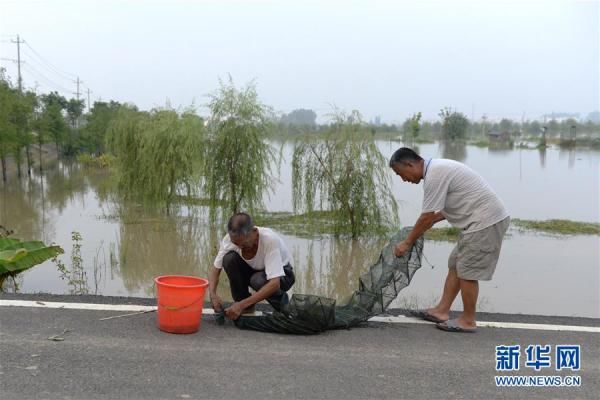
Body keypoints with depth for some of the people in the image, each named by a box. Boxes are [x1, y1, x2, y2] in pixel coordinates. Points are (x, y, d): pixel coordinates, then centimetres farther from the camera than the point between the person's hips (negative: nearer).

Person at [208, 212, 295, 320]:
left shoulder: (270, 239, -37)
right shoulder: (230, 239, -25)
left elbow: (274, 284, -42)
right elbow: (215, 269, -15)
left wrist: (242, 304, -45)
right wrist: (213, 294, -35)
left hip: (281, 274, -4)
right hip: (253, 269, 4)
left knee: (258, 280, -37)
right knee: (229, 258, -25)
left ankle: (282, 302, -4)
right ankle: (247, 306, -8)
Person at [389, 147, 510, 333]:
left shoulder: (434, 175, -19)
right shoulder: (437, 168, 15)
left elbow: (427, 217, -16)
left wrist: (407, 243, -7)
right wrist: (430, 222, 21)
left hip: (486, 221, -11)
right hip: (484, 220, 11)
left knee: (467, 270, -4)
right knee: (456, 266, 14)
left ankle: (468, 320, 7)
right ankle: (441, 311, 19)